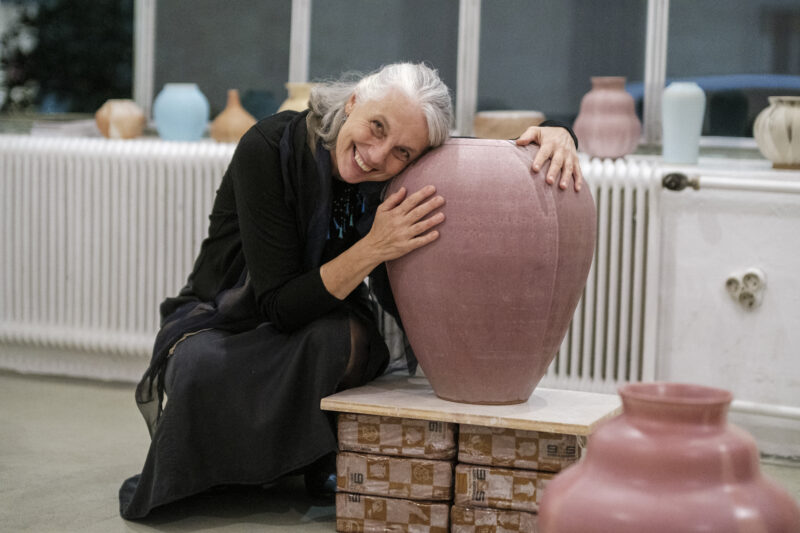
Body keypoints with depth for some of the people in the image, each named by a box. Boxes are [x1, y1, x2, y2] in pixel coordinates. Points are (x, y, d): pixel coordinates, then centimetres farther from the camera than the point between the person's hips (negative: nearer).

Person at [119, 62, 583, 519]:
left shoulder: (409, 175, -13)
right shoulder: (271, 149, -25)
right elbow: (280, 306, -26)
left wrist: (557, 134, -27)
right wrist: (374, 249, -37)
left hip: (323, 332, 2)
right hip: (225, 322, -2)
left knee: (339, 339, -34)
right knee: (202, 368, -36)